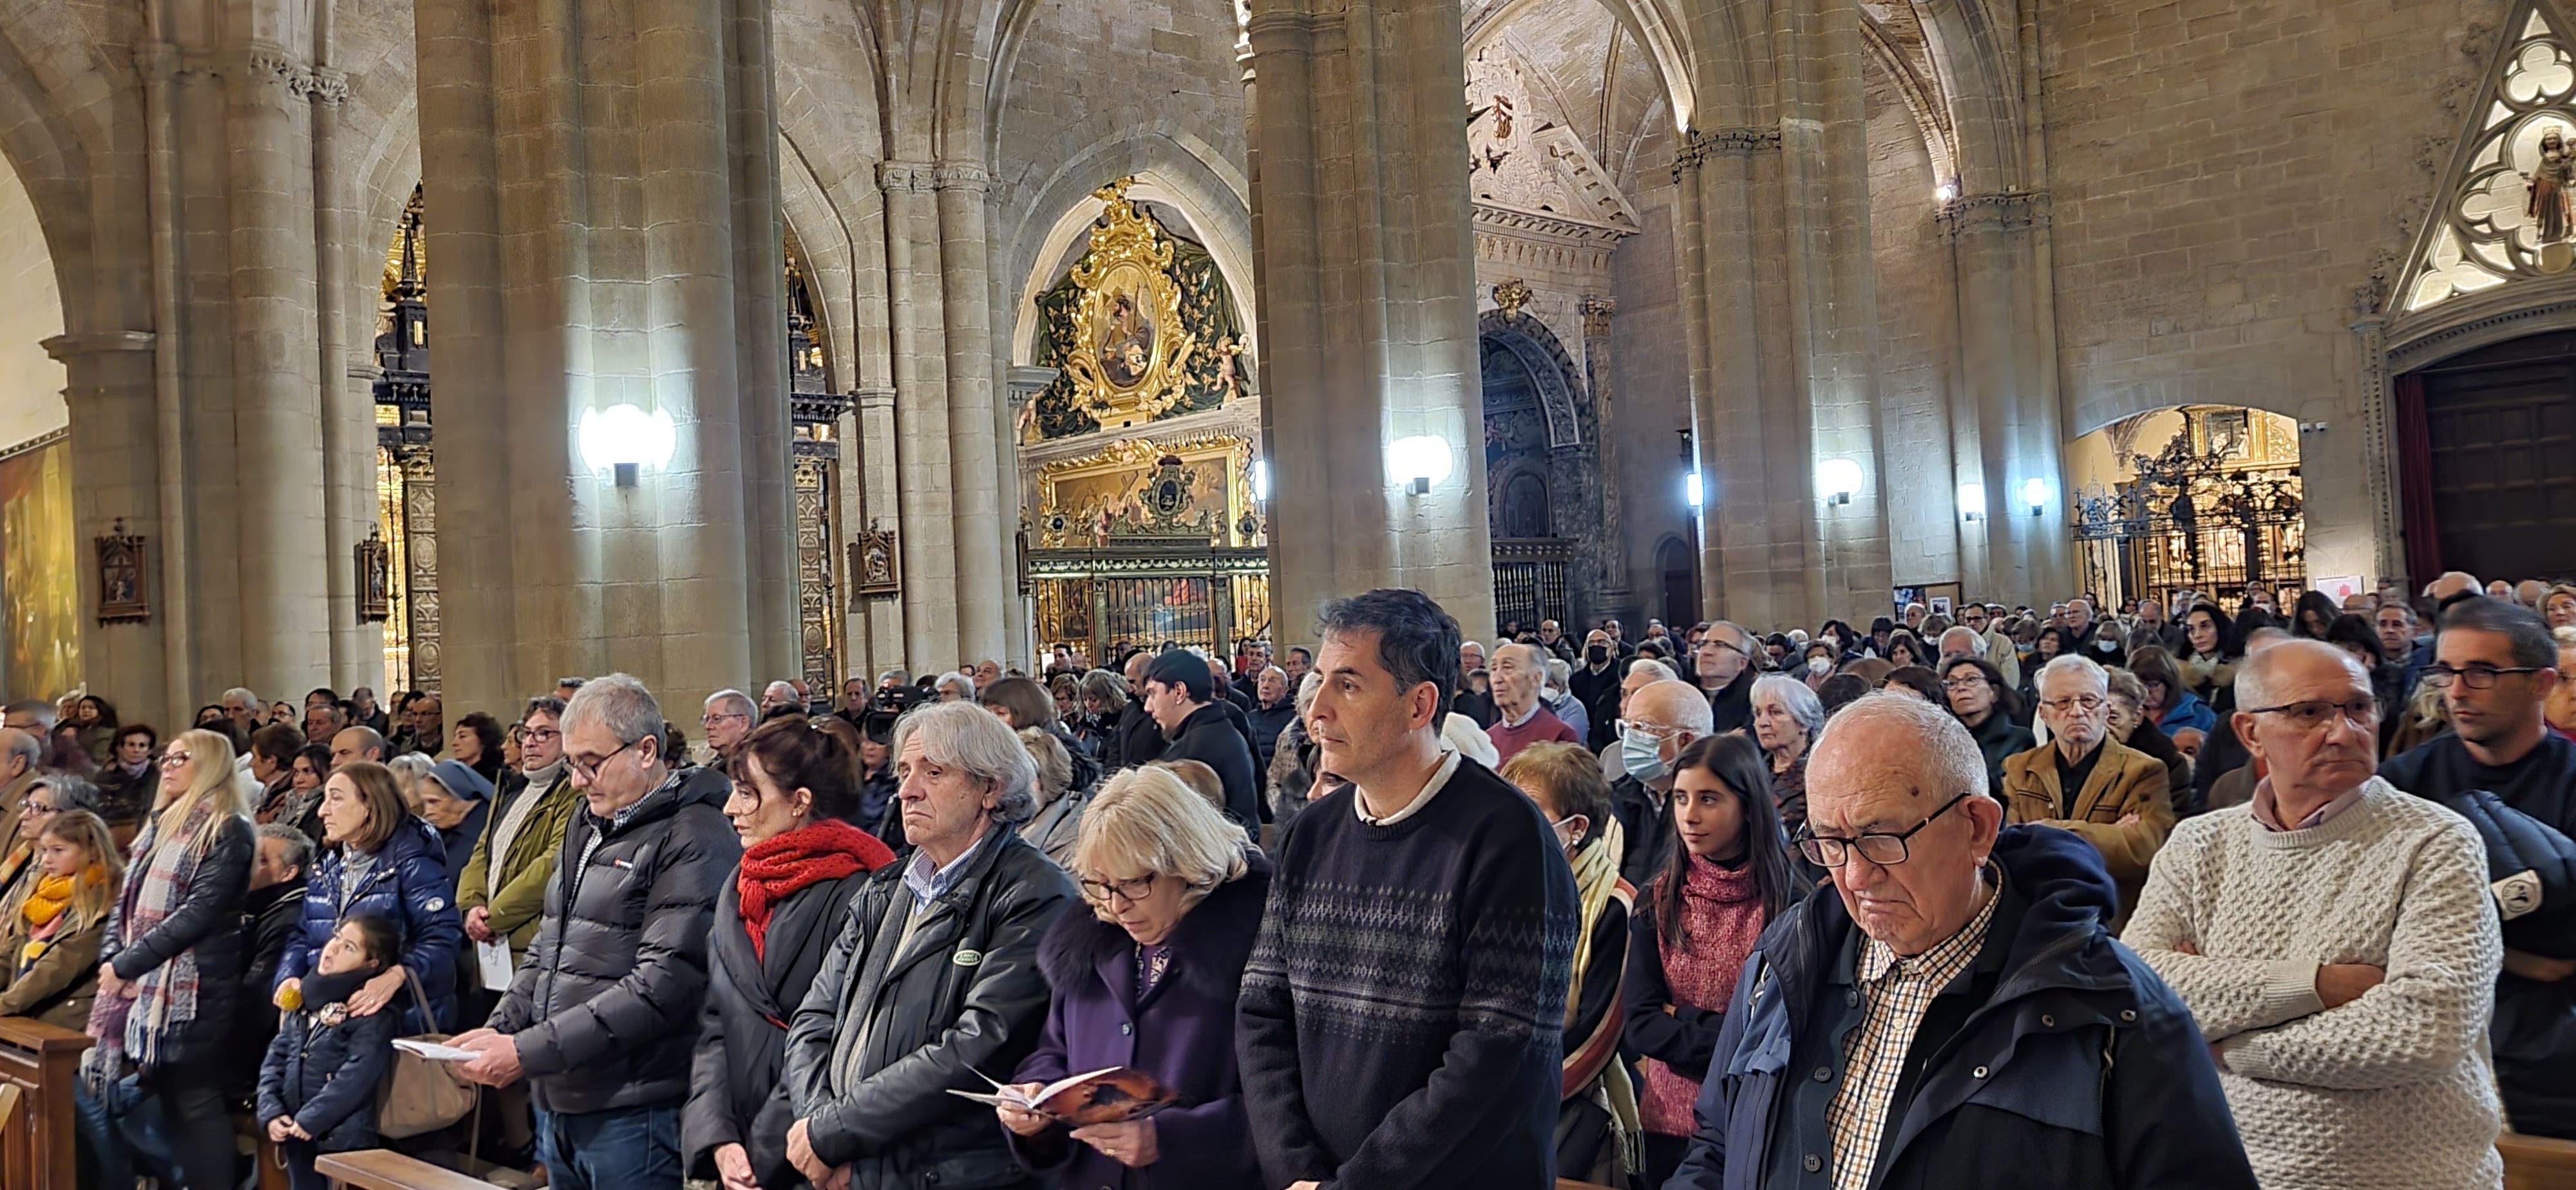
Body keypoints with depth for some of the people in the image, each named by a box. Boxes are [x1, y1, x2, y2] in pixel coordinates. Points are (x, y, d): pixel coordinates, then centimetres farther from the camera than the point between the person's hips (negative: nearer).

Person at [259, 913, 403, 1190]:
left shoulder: (373, 1015, -13)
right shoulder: (304, 1003, 11)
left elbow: (358, 1075, -22)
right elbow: (276, 1059, 10)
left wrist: (311, 1119, -19)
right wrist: (271, 1112, -3)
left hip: (343, 1137, -7)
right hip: (297, 1138, 7)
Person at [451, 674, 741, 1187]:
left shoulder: (694, 841, -13)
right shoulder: (586, 826, 16)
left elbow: (662, 985, -20)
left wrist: (528, 1053, -19)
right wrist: (499, 1030, 5)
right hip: (560, 1104, 8)